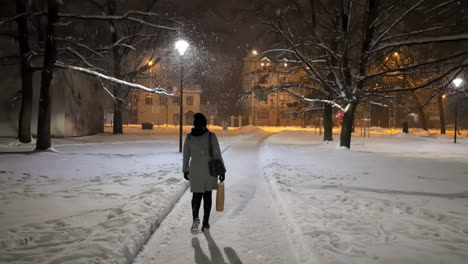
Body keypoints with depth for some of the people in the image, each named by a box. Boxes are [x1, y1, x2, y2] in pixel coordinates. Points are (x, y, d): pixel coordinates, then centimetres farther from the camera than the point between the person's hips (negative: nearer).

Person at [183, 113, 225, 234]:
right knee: (207, 196, 13)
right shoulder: (211, 136, -9)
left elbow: (186, 155, 5)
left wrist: (185, 170, 16)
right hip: (209, 169, -1)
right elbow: (217, 154, -9)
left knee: (196, 195, 11)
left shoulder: (189, 137, -2)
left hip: (195, 170, 1)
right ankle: (205, 223, 15)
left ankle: (195, 217, -15)